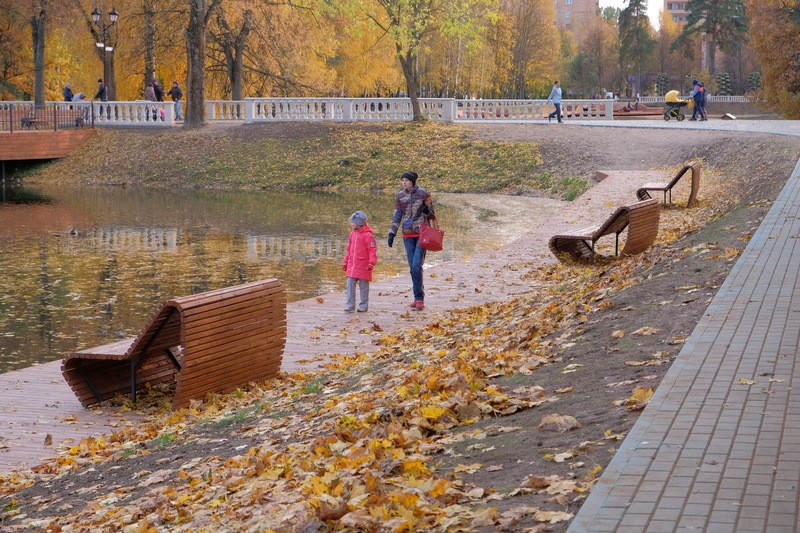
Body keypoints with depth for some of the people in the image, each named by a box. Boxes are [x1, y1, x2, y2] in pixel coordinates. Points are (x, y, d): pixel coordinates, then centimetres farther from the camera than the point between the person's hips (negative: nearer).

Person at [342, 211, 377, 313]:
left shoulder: (367, 235, -12)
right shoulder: (352, 234, 11)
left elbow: (373, 250, -12)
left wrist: (372, 262, -20)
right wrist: (345, 262, 20)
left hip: (363, 266, -6)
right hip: (352, 266, 6)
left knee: (363, 286, 5)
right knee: (350, 285, 1)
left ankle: (363, 306, 13)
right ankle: (350, 305, 4)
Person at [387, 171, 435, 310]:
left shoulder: (423, 194, -5)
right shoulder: (400, 196, 6)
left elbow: (432, 216, 0)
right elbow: (397, 216, 8)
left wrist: (426, 210, -23)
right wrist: (391, 233, 1)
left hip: (422, 233, -4)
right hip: (408, 235, 4)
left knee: (417, 265, -14)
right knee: (412, 267, 5)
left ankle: (420, 299, -9)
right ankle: (418, 298, 12)